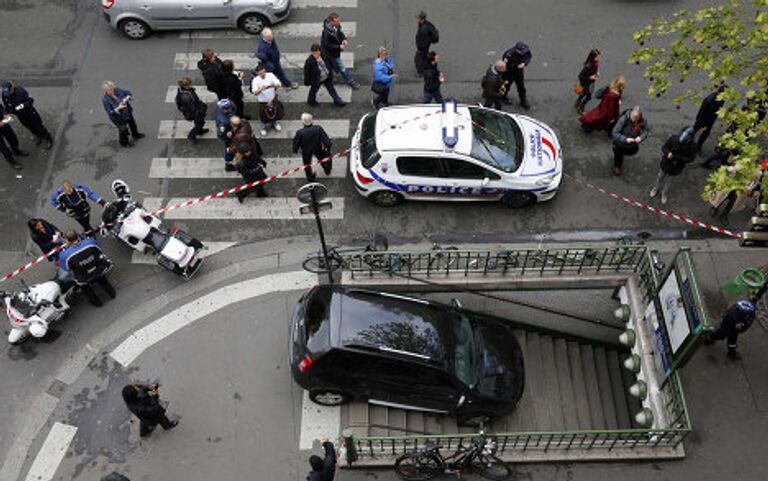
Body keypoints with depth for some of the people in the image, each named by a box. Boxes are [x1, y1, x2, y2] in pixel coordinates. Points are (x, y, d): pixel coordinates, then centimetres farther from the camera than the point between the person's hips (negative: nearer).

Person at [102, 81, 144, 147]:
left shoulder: (117, 90, -16)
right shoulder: (105, 99, -28)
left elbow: (128, 93, -5)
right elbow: (110, 112, -28)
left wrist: (127, 98, -27)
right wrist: (118, 108, -42)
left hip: (127, 112, 6)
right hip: (118, 117, -6)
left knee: (132, 123, 28)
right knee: (123, 129, 1)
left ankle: (135, 135, 59)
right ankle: (124, 142, 33)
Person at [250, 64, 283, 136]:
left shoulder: (270, 75, -16)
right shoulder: (256, 80, -22)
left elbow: (279, 84, -23)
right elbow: (255, 93, -32)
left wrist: (273, 85, -47)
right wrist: (261, 89, -53)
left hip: (273, 100, 3)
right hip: (263, 102, -3)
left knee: (275, 112, 24)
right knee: (263, 116, 14)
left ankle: (274, 123, 56)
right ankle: (262, 128, 45)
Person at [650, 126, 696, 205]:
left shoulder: (692, 145, -29)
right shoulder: (673, 138, -29)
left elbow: (690, 158, -17)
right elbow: (664, 147, -15)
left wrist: (679, 158, -33)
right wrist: (668, 153, -37)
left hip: (676, 166, -1)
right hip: (666, 162, 1)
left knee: (668, 180, 23)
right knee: (660, 176, 27)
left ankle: (665, 194, 51)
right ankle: (656, 189, 56)